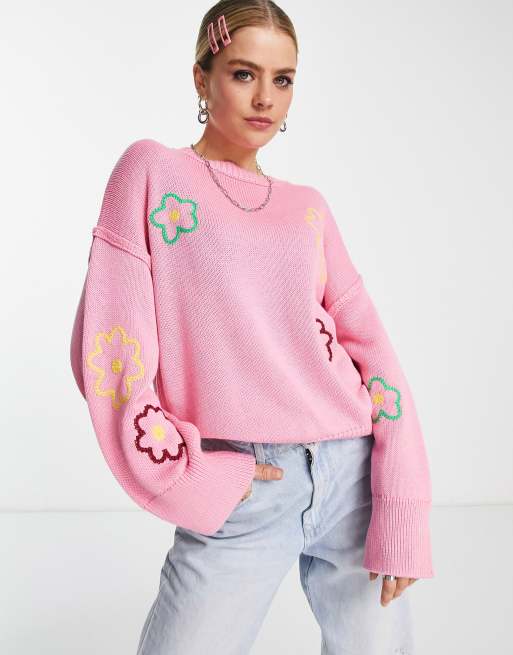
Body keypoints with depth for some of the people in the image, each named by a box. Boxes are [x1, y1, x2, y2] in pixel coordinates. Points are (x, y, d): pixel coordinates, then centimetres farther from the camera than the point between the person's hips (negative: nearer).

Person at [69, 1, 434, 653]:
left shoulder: (308, 206, 11)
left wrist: (402, 512, -4)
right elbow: (108, 347, -5)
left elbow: (374, 351, 5)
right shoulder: (152, 171, 2)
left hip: (354, 477, 3)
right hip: (236, 499, -3)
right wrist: (188, 481, -9)